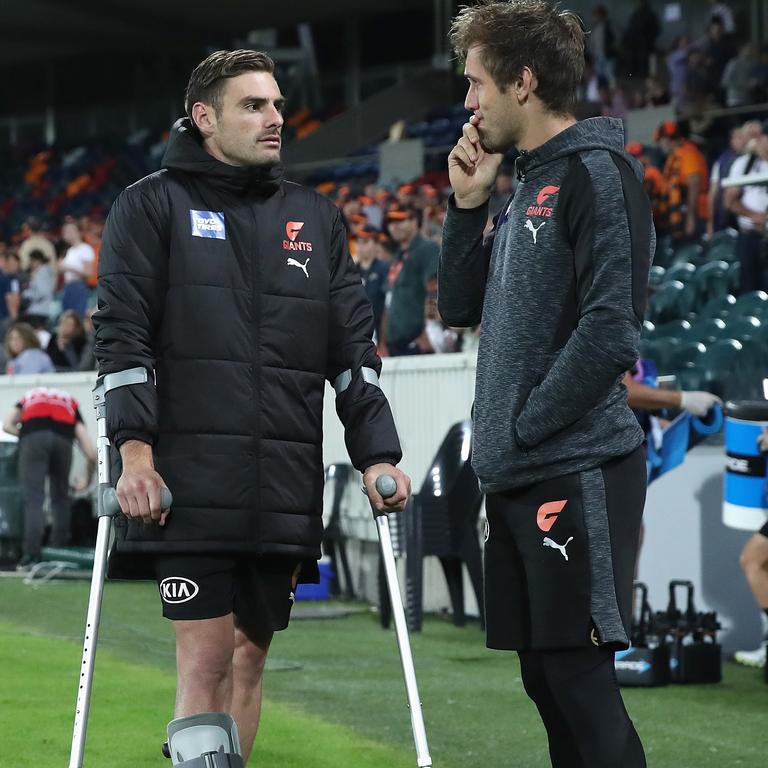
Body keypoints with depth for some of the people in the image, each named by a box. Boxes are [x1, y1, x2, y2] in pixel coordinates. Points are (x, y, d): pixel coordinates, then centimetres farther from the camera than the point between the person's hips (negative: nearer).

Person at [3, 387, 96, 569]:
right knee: (61, 499, 16)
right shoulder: (71, 405, 35)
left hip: (33, 436, -1)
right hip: (63, 437, 1)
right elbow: (91, 454, 25)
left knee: (33, 499, -2)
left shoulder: (29, 397, 38)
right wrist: (87, 481, 40)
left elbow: (7, 425, 19)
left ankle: (31, 554, -13)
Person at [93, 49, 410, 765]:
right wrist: (134, 445, -14)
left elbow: (353, 348, 15)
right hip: (189, 483, -4)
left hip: (284, 488, 4)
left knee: (250, 655, 8)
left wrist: (376, 454, 4)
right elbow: (122, 331, -2)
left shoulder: (316, 218, 18)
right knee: (205, 659, -10)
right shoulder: (153, 205, 6)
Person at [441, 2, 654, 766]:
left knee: (581, 679, -9)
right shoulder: (526, 188, 17)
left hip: (576, 473, -9)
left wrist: (522, 427, -15)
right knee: (545, 676, 11)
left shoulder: (596, 174, -10)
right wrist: (467, 205, 10)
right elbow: (459, 307, 21)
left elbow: (609, 332, -19)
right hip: (515, 478, 9)